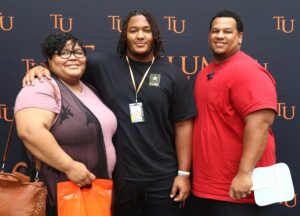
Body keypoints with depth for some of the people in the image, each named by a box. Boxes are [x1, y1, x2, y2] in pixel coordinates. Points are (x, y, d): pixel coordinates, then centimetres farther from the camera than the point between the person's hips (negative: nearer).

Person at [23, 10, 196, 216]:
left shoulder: (173, 75, -1)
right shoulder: (104, 65, 0)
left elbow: (183, 125, -2)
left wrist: (183, 173, -4)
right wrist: (42, 68, -10)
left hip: (162, 178, 0)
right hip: (119, 176, 1)